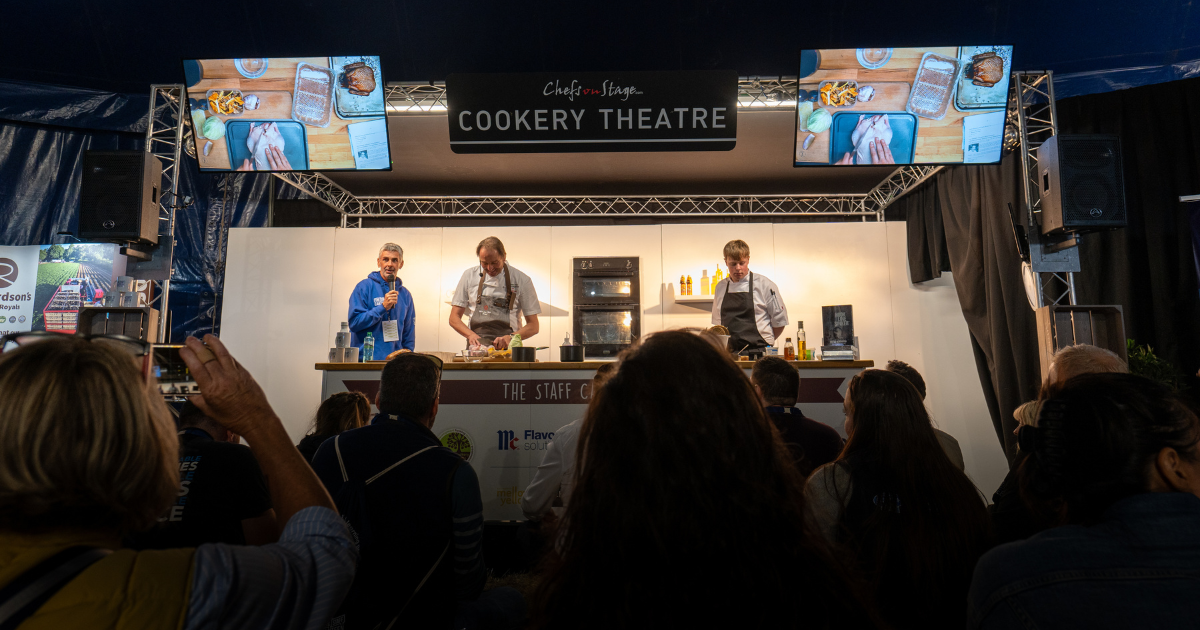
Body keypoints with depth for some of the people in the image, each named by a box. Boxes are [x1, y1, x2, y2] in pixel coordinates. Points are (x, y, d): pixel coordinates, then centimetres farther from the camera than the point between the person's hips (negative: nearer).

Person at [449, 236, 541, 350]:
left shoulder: (522, 280, 2)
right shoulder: (469, 276, 8)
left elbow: (533, 326, 5)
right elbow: (454, 318, 12)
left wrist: (510, 338, -12)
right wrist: (471, 335, -7)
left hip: (507, 350, -1)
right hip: (476, 349, 1)